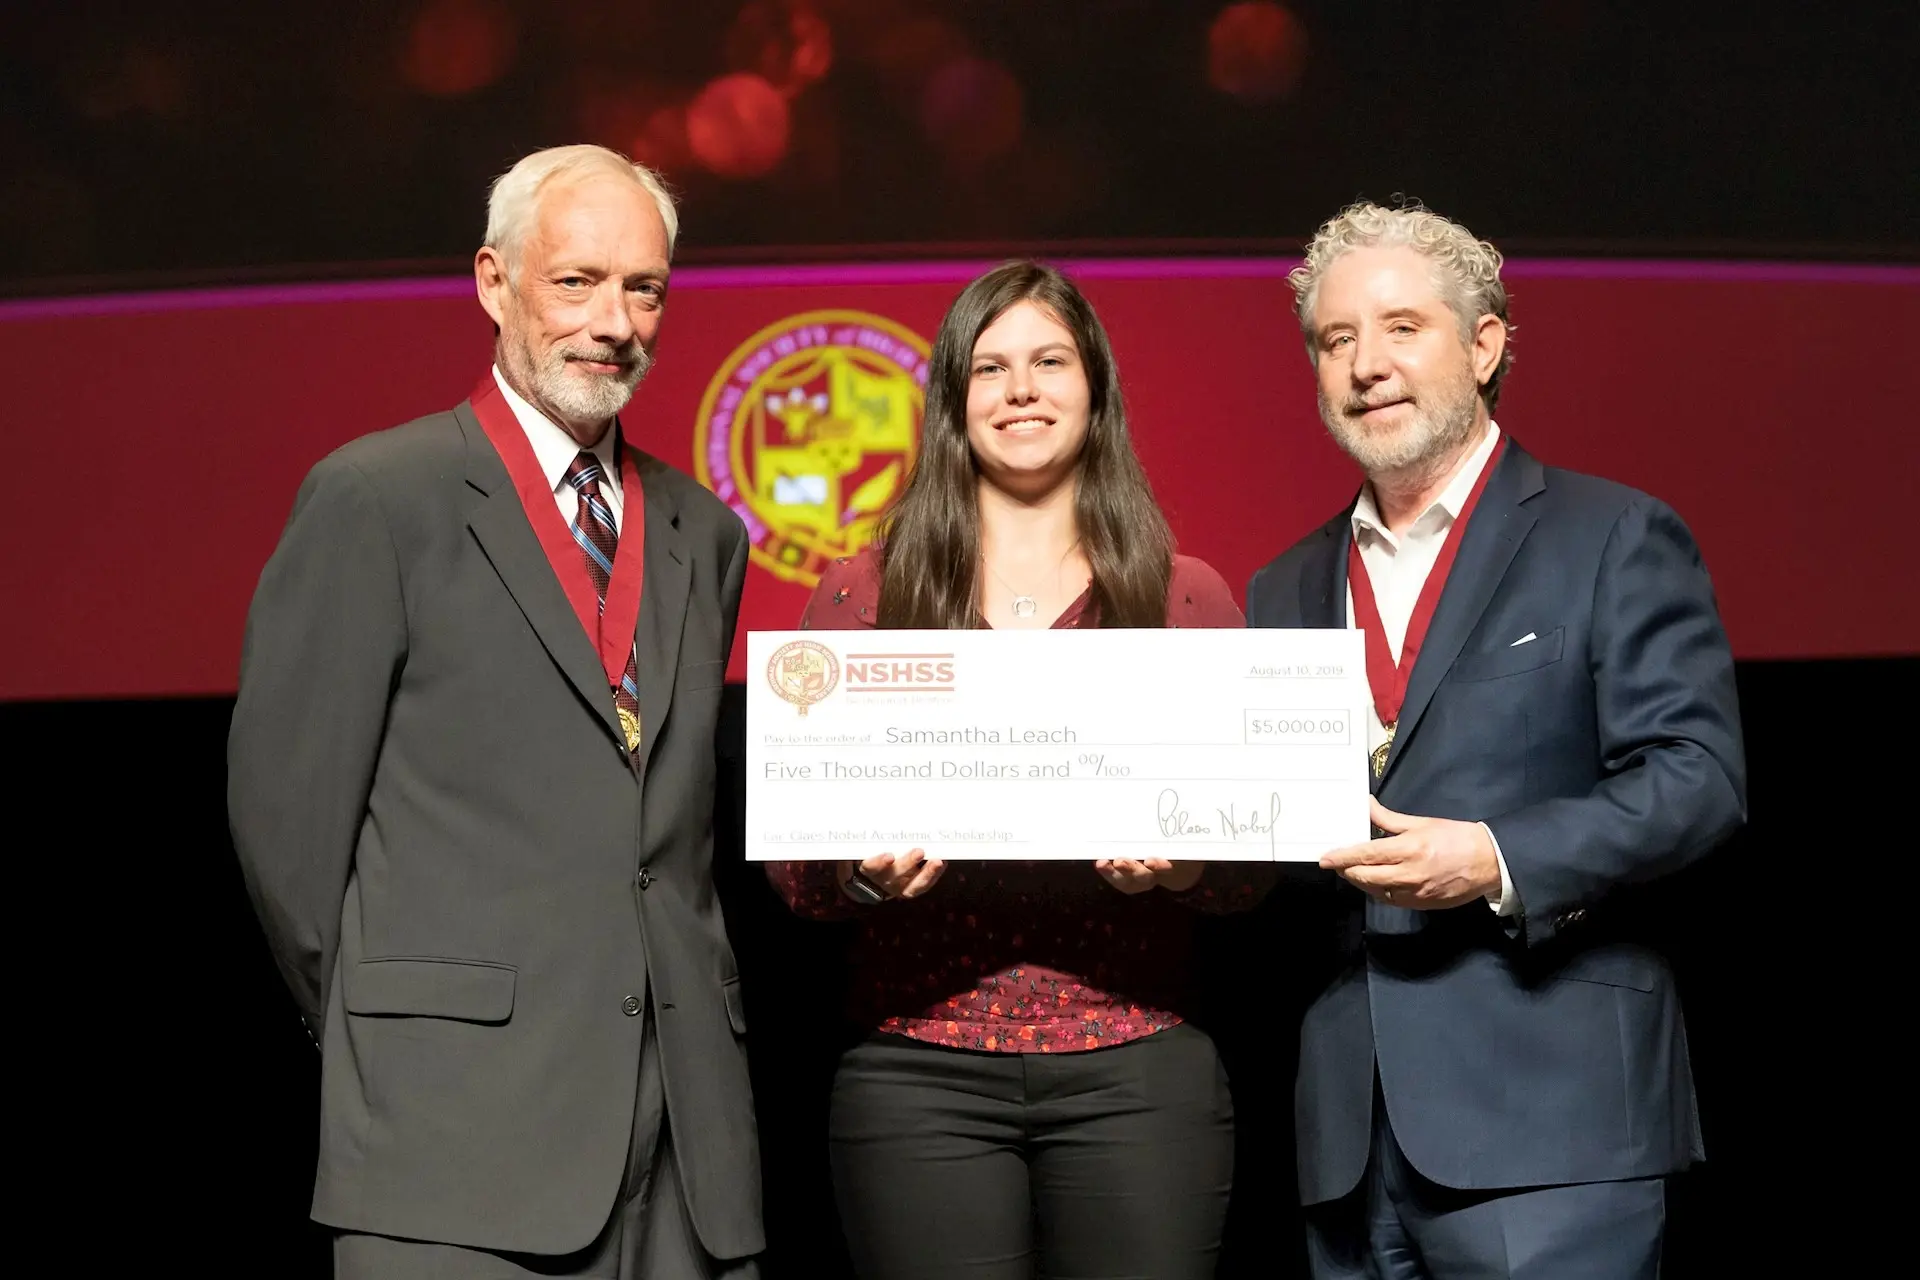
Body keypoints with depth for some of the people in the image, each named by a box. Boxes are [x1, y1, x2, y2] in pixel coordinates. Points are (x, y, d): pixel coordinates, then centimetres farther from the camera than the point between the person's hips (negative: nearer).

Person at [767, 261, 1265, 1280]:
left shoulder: (1184, 597, 8)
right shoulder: (861, 595, 8)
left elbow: (1250, 863, 8)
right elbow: (792, 867, 7)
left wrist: (1181, 864, -13)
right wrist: (864, 869, -13)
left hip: (1135, 1071, 1)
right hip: (918, 1070, 0)